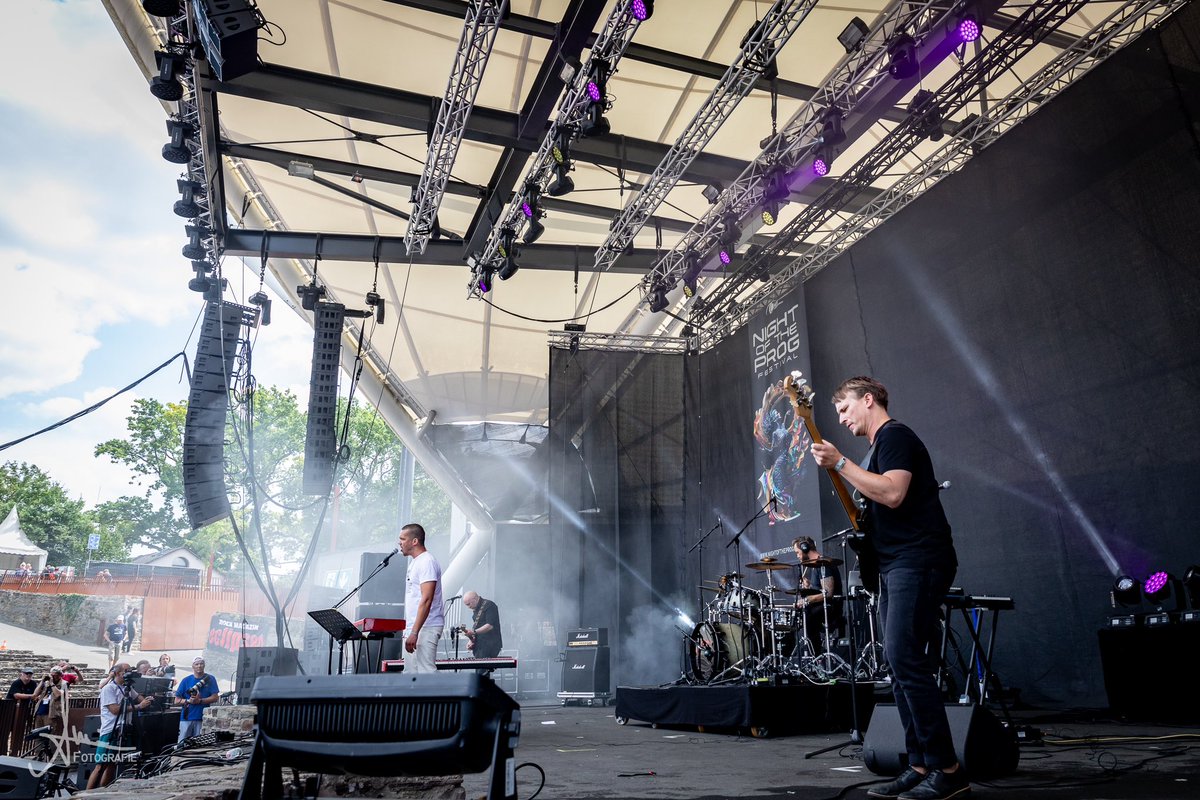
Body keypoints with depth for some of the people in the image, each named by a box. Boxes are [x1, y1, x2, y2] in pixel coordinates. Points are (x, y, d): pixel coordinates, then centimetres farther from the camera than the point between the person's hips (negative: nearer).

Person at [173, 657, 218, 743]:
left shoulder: (210, 679, 4)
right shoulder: (186, 680, 8)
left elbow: (215, 698, -2)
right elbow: (177, 701, 7)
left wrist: (200, 701, -14)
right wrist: (189, 701, -11)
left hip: (202, 718, -1)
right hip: (186, 718, 1)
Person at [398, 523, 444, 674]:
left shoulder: (427, 562, -15)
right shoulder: (415, 562, 18)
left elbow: (426, 600, -23)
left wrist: (414, 633, -27)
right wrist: (411, 631, 19)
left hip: (425, 628, -11)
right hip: (414, 627, 11)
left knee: (426, 672, -13)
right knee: (410, 673, 13)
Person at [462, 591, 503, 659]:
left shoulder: (489, 605, -9)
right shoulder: (476, 609, 18)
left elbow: (490, 626, -18)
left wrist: (474, 632, -23)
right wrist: (471, 640, 8)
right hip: (480, 646, 8)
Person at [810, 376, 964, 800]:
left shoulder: (893, 434, -7)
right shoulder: (878, 445, 23)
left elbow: (892, 494, -22)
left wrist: (839, 463, -20)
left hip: (917, 562, -10)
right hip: (896, 565, 11)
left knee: (904, 660, -14)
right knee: (902, 666, 8)